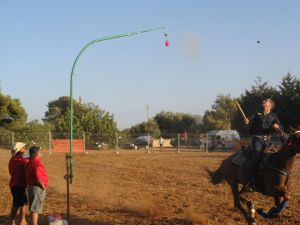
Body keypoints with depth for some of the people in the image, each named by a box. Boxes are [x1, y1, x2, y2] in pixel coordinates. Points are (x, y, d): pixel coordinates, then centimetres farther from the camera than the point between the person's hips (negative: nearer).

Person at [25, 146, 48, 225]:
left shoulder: (29, 162, 13)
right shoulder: (36, 162, -18)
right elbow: (37, 175, -30)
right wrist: (43, 186, -17)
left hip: (31, 187, 10)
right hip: (38, 188, -10)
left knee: (33, 208, 17)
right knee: (35, 209, -8)